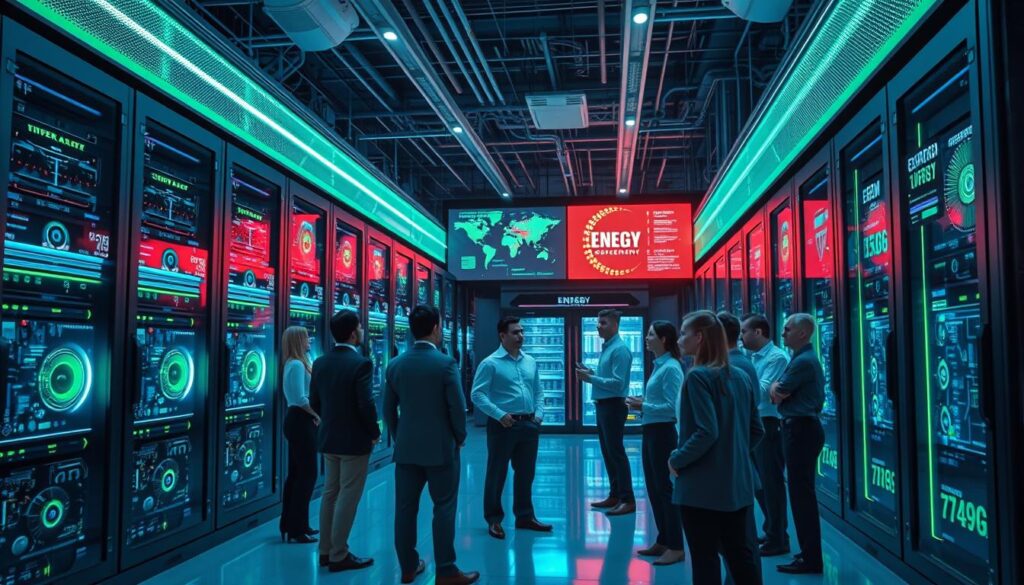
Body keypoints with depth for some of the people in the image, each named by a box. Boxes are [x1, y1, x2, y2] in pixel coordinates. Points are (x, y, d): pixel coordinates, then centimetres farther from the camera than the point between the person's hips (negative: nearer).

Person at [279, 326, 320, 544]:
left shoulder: (294, 364, 15)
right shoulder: (297, 364, -16)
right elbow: (301, 399, -22)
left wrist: (313, 415, 3)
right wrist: (317, 415, -10)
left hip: (297, 421, 10)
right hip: (301, 421, -10)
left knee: (296, 474, 13)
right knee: (307, 474, -5)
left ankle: (290, 524, 21)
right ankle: (296, 529, -1)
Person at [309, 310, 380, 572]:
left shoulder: (320, 362, 3)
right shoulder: (360, 363, -17)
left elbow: (315, 402, 8)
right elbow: (366, 404, -20)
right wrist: (375, 432, -6)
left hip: (328, 438, 7)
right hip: (354, 440, -7)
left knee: (330, 494, 15)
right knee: (347, 497, 1)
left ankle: (326, 551, 22)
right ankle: (339, 556, 7)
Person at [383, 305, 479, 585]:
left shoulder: (395, 365, 2)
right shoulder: (446, 363, -13)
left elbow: (388, 409, 7)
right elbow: (457, 408, -12)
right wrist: (459, 438, 4)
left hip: (406, 448, 5)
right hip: (440, 447, -5)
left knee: (405, 509, 10)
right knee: (443, 509, 3)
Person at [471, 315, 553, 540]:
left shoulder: (530, 362, 11)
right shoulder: (490, 363, -8)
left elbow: (538, 391, 17)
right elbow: (477, 394, -12)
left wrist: (539, 414, 2)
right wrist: (499, 415, -18)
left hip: (529, 425, 6)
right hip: (503, 425, -6)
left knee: (526, 473, 14)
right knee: (497, 474, 4)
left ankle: (524, 516, 26)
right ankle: (494, 520, 16)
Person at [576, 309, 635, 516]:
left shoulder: (620, 349, -15)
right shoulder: (606, 348, 15)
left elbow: (617, 383, -23)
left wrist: (591, 378, -19)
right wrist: (590, 373, 4)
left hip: (613, 406, -10)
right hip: (602, 405, 10)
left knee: (616, 453, -7)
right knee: (607, 453, 14)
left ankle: (628, 500, -2)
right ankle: (615, 495, 22)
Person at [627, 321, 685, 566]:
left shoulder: (671, 368, -16)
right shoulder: (658, 366, 11)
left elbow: (673, 406, -22)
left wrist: (643, 406, -18)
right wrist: (640, 403, 3)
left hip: (663, 432, -10)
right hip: (651, 431, 10)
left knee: (665, 488, -1)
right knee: (653, 487, 16)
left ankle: (676, 547, 9)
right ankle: (663, 541, 28)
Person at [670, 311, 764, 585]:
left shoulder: (698, 376, -15)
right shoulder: (740, 377, 7)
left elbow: (706, 433, -23)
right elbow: (756, 431, 12)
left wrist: (677, 459, -11)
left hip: (702, 485, -7)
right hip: (737, 482, 7)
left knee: (705, 559, 3)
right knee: (740, 553, 16)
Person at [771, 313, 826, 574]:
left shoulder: (803, 361, -18)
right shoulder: (805, 358, 16)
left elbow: (776, 395, -14)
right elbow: (782, 394, 16)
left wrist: (775, 386, 4)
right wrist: (779, 388, -3)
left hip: (800, 429, -11)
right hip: (802, 427, 11)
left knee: (801, 493, -5)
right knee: (802, 492, 15)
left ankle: (810, 558, 2)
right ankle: (808, 552, 24)